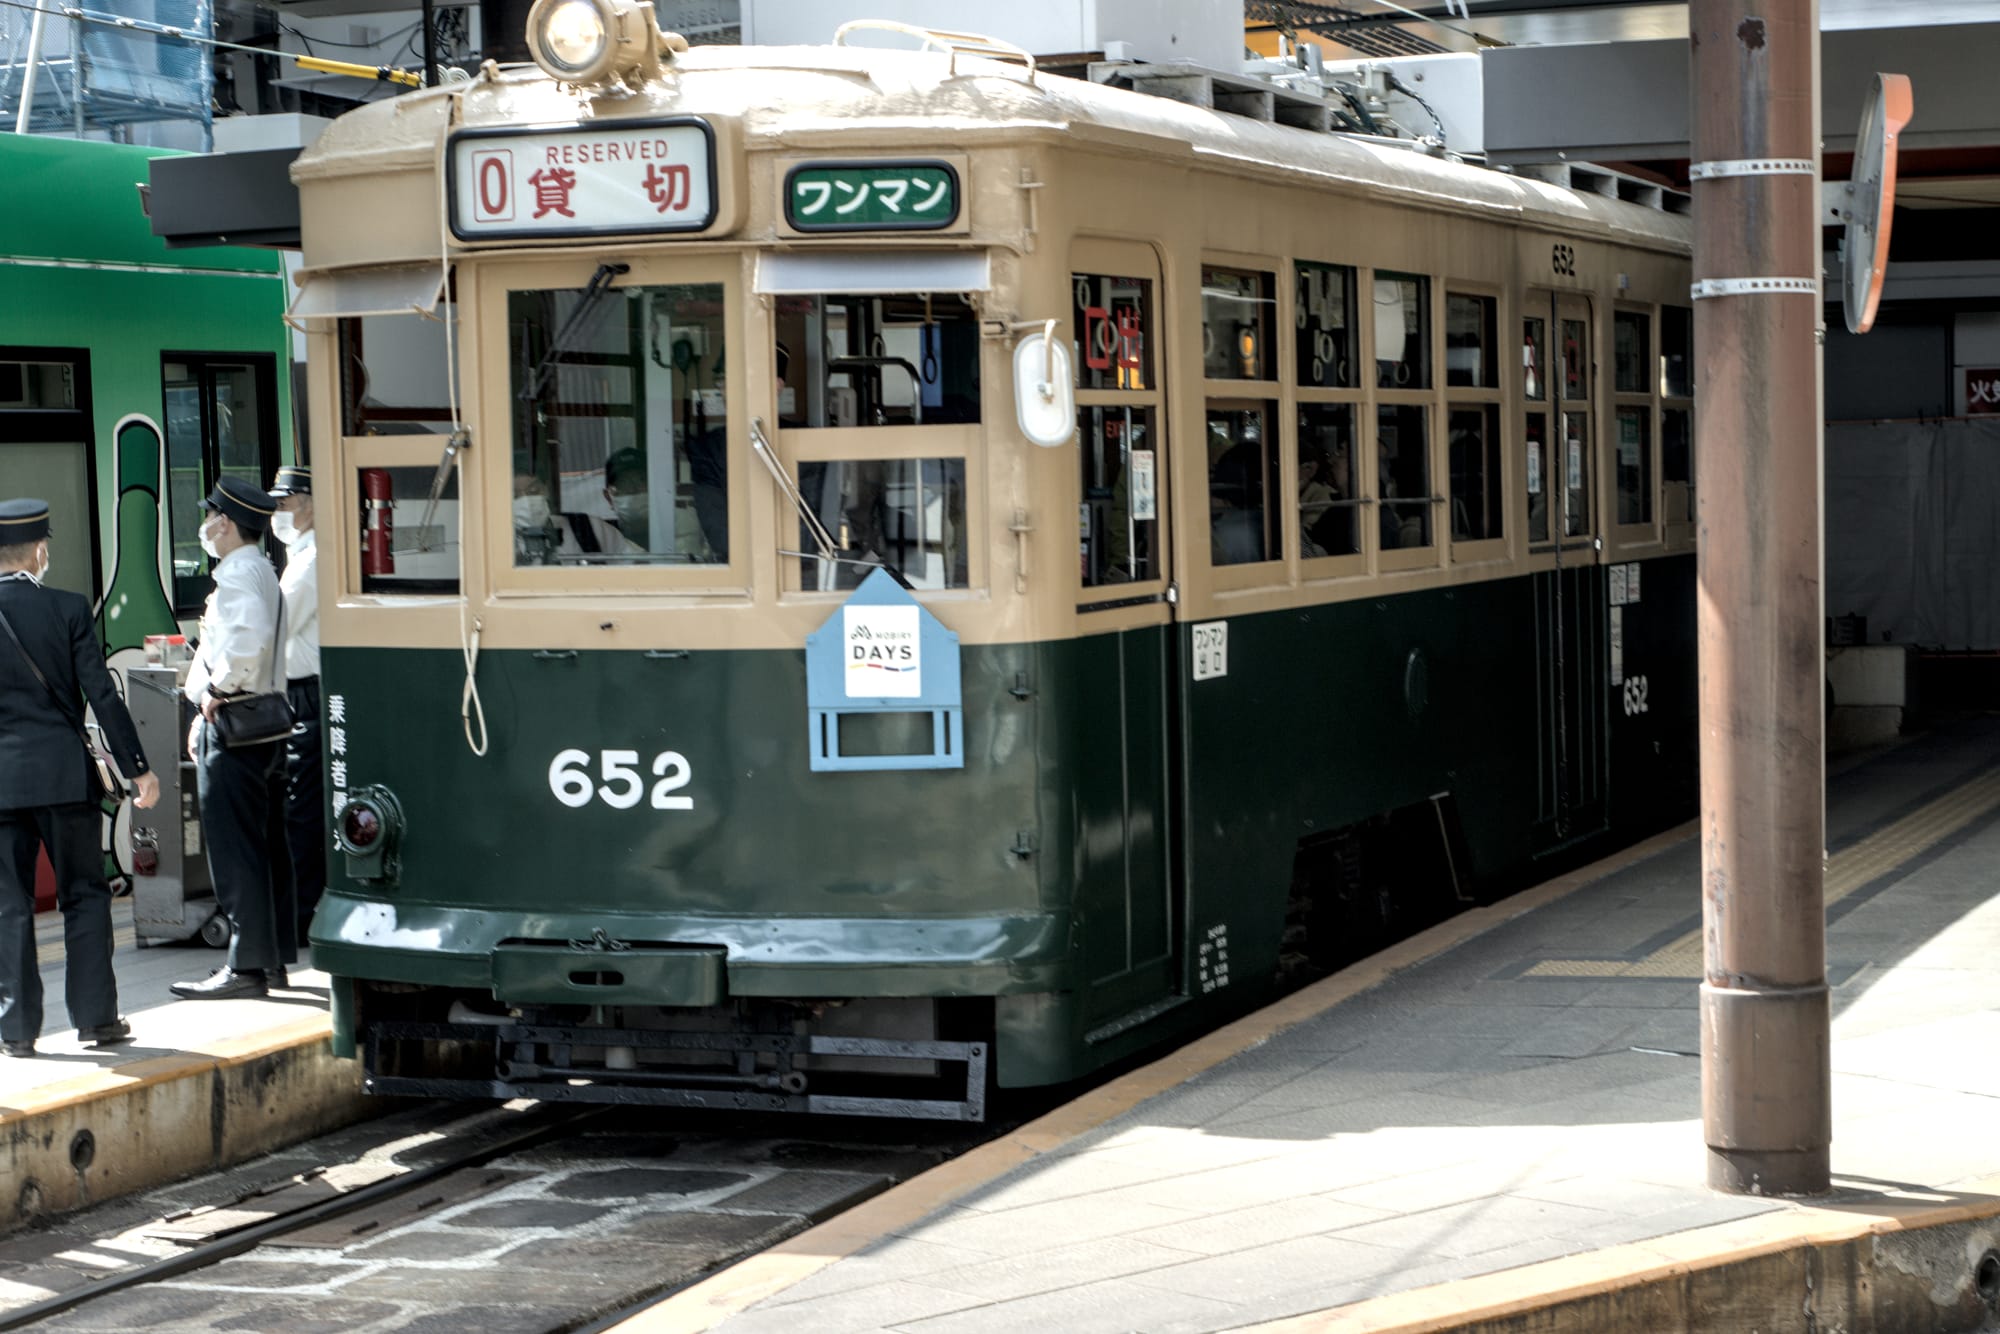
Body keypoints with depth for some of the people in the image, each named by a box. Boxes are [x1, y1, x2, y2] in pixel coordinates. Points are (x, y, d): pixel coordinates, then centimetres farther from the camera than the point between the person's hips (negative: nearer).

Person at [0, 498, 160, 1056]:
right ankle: (95, 1015, 9)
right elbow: (102, 696, -7)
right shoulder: (67, 610, -6)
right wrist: (138, 768, -1)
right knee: (84, 895, 9)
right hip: (64, 775, -1)